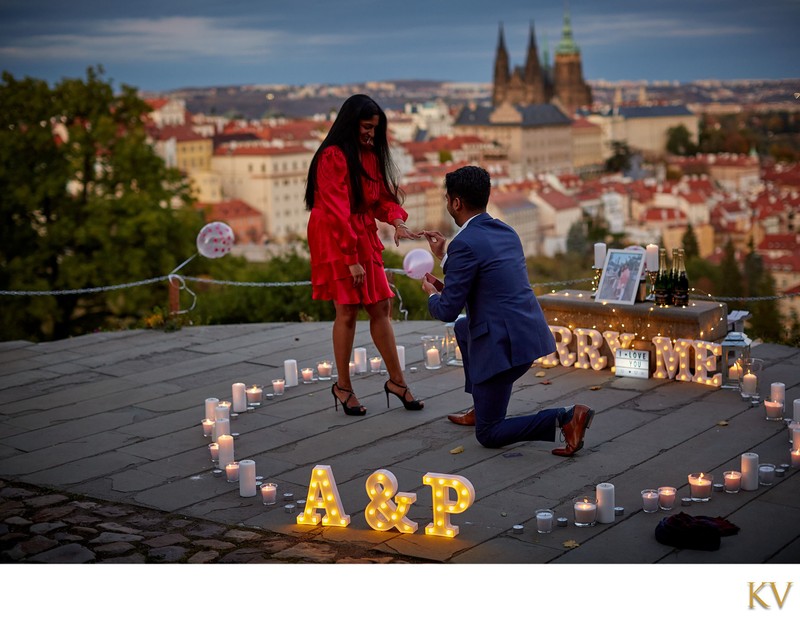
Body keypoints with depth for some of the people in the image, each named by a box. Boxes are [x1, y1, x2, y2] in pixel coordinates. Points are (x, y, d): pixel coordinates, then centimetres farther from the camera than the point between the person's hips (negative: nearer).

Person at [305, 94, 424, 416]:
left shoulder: (370, 154, 11)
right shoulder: (332, 157, -14)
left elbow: (382, 195, 12)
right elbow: (336, 212, -18)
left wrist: (397, 220, -10)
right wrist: (351, 259, -19)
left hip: (364, 237, 8)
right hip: (335, 240, -8)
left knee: (381, 308, 7)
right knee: (347, 311, -4)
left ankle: (396, 380, 15)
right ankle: (343, 387, 9)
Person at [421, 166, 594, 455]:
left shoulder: (464, 243, -15)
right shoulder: (506, 232, 12)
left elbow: (448, 310, -12)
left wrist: (432, 294, 10)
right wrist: (443, 256, 28)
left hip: (504, 345, -9)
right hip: (529, 331, 9)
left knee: (488, 435, 4)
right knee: (463, 327, 35)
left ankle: (566, 418, -13)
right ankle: (480, 408, 36)